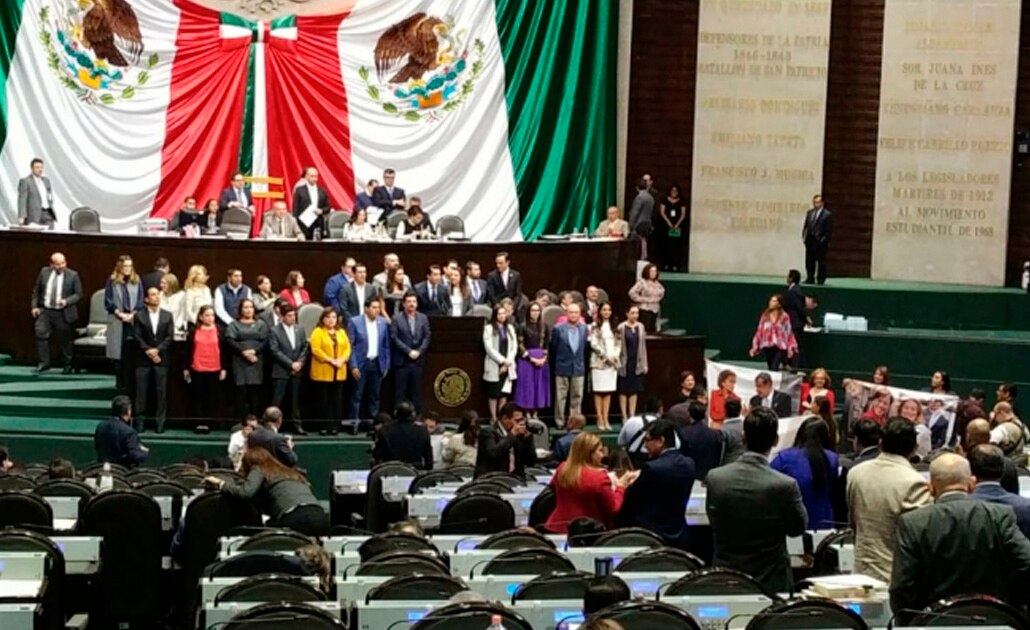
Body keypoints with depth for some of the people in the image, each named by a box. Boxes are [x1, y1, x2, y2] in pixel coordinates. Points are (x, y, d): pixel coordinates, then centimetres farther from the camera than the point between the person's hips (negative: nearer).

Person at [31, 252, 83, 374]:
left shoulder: (73, 275, -6)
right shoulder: (44, 272, 2)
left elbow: (78, 294, -3)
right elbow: (36, 291, 12)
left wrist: (66, 301, -19)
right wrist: (35, 306, 3)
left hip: (62, 313, -2)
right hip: (44, 311, 2)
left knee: (64, 340, 6)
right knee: (40, 333, -16)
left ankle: (67, 365, 24)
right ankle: (43, 363, -8)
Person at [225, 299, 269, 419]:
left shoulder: (260, 324, 14)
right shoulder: (234, 325, 10)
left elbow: (265, 341, 1)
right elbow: (230, 341, -4)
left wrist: (254, 351, -15)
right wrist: (244, 352, -16)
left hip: (256, 363, 1)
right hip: (240, 363, -1)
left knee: (255, 391, 0)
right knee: (241, 392, -6)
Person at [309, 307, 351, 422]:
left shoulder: (341, 332, 15)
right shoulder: (317, 332, -3)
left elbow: (347, 348, 9)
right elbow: (316, 349, -13)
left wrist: (342, 359, -10)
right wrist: (330, 360, -18)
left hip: (339, 372, 5)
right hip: (323, 372, -5)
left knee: (337, 400, 5)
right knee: (324, 400, -3)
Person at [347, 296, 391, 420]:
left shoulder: (384, 322, 5)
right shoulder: (354, 322, -6)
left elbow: (386, 346, 10)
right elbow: (350, 346, -6)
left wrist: (386, 366, 7)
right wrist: (353, 366, -11)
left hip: (377, 364, 4)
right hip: (361, 364, -4)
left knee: (374, 396, 9)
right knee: (357, 396, -2)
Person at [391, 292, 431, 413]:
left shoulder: (423, 318, 8)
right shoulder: (396, 318, -2)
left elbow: (427, 337, 6)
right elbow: (394, 338, -8)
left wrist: (419, 351, -8)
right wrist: (409, 351, -13)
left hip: (418, 360, 3)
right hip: (401, 360, -3)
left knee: (416, 392, 5)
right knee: (400, 392, -1)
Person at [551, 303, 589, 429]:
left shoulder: (584, 328, 4)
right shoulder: (558, 329, -5)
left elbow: (585, 347, 10)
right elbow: (553, 349, 2)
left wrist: (583, 363, 10)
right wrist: (554, 365, 7)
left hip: (578, 367, 3)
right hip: (562, 367, -2)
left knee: (577, 397, 5)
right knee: (560, 397, 2)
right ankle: (559, 422, 8)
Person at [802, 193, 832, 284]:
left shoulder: (827, 214, -3)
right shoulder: (809, 213, 15)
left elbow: (829, 229, -6)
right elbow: (806, 225, 16)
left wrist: (824, 239, -12)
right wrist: (804, 236, 6)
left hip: (820, 241, -6)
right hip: (810, 241, 6)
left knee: (821, 261, -1)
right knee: (809, 261, 7)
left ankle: (820, 279, 6)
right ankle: (810, 278, 13)